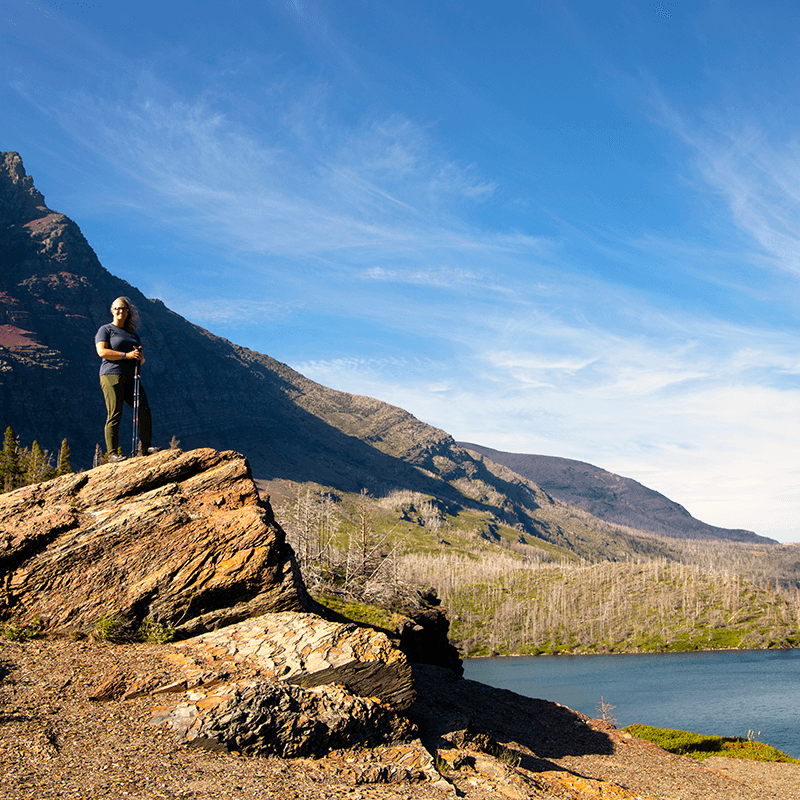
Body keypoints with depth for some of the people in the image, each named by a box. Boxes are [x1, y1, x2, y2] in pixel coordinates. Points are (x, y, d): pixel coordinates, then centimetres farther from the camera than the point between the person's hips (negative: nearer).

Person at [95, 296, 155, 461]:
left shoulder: (133, 334, 25)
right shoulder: (105, 329, 8)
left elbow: (141, 360, 27)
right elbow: (102, 351, -9)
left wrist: (140, 356, 2)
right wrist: (127, 355, -14)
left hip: (131, 377, 6)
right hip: (112, 375, -6)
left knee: (144, 410, -6)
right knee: (115, 415, -9)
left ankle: (146, 447, 0)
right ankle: (112, 453, -7)